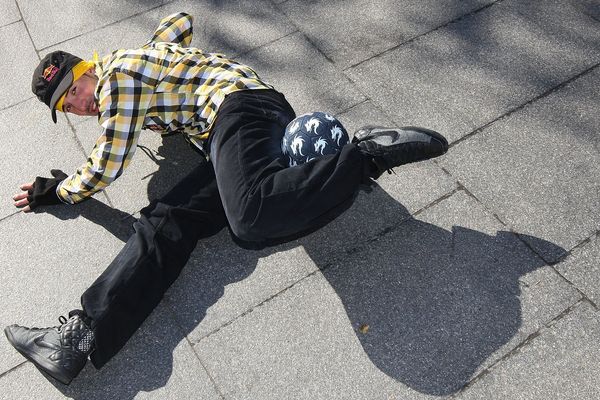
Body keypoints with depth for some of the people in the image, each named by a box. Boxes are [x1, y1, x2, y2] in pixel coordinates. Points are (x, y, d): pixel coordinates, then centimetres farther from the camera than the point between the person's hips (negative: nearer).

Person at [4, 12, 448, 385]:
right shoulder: (137, 60, 32)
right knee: (167, 220, -7)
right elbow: (180, 21, 50)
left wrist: (59, 191, 18)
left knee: (253, 222, -36)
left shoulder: (116, 72, 3)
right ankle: (84, 334, -17)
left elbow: (108, 165, 4)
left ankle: (368, 153, -23)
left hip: (238, 106, -10)